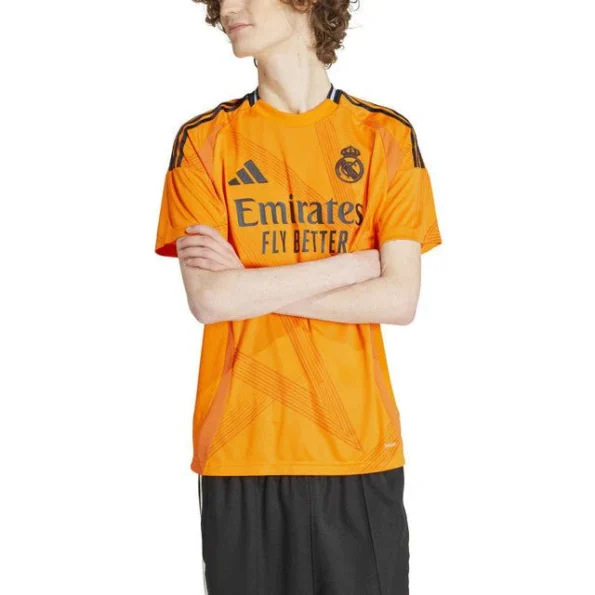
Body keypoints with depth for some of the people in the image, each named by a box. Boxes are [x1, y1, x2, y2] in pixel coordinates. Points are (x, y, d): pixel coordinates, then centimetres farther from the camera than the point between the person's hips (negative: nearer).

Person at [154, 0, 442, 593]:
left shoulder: (388, 137, 2)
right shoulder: (203, 141, 2)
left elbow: (399, 299, -6)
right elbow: (209, 300, -9)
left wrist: (250, 286, -10)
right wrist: (357, 260, -9)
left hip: (359, 448, 0)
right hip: (239, 451, 0)